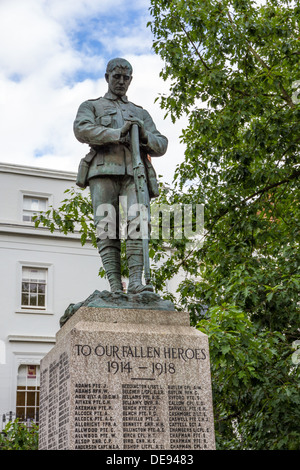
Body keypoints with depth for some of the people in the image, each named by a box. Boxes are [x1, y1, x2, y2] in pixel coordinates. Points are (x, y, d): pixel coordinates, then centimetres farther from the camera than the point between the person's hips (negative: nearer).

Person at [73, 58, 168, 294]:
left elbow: (161, 146, 17)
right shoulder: (90, 107, 21)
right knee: (107, 231, -13)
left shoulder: (141, 113, 30)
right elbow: (82, 130, -4)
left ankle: (136, 282, -32)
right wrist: (118, 133, -13)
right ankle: (116, 288, -18)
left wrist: (144, 134, -6)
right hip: (104, 173, -2)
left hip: (133, 174, 2)